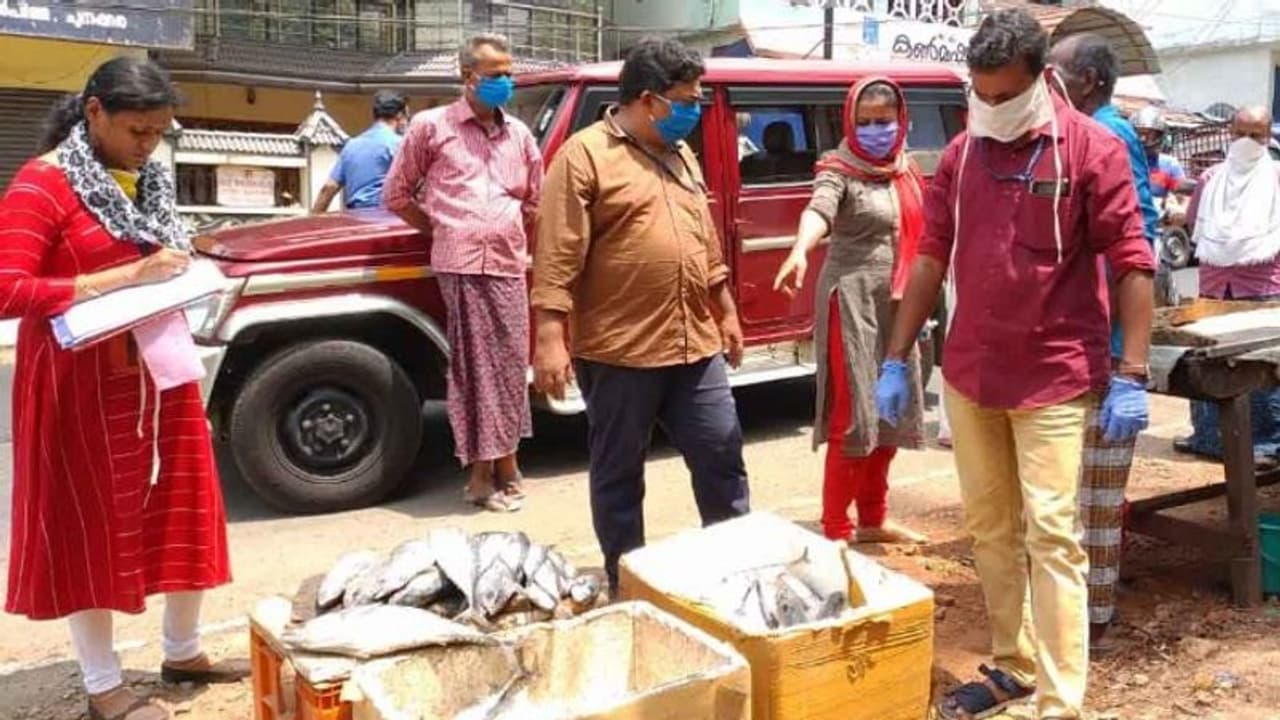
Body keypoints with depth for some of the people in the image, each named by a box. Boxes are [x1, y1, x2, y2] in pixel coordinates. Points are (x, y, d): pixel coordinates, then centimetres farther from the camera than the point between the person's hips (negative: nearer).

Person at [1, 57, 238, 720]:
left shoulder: (147, 180, 9)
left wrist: (176, 272, 0)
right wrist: (124, 277, -24)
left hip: (159, 367, 7)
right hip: (85, 381, -7)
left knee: (183, 508, 13)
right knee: (90, 523, 4)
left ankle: (183, 652, 31)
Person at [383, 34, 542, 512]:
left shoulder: (519, 135, 15)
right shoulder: (432, 126, 3)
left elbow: (534, 202, 25)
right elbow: (397, 194, 6)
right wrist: (443, 233, 8)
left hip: (508, 266, 4)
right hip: (459, 265, -4)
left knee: (508, 366, 7)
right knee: (474, 368, -2)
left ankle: (503, 463, 20)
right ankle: (483, 471, 5)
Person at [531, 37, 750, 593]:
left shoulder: (681, 155, 15)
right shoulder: (585, 155, -8)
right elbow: (557, 258, -14)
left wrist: (726, 311, 22)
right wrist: (550, 338, -19)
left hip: (695, 345, 7)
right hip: (618, 351, -6)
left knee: (722, 455, 11)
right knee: (619, 474, 7)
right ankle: (627, 588, 21)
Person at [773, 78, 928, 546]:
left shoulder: (905, 171, 11)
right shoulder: (839, 171, -11)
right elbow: (818, 210, -31)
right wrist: (800, 252, -51)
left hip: (897, 303, 7)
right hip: (852, 300, -7)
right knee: (854, 417, -7)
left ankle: (873, 520, 26)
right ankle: (835, 531, 2)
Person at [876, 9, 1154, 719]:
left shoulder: (1091, 149, -7)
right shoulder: (960, 154, 5)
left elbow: (1131, 263, -8)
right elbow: (931, 259, 9)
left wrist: (1132, 375, -14)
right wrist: (896, 361, 7)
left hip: (1054, 380, -5)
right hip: (968, 376, 5)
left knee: (1051, 534, -3)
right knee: (989, 528, 13)